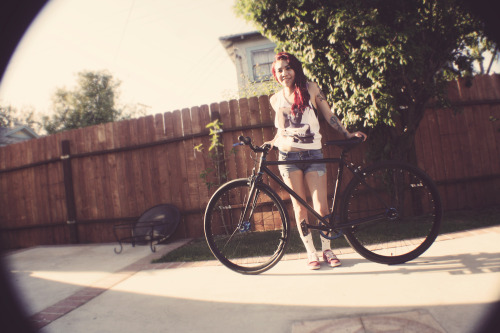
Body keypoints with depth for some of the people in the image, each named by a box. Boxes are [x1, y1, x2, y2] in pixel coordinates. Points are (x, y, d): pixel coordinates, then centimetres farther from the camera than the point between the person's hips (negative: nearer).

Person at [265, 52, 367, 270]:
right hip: (289, 156, 1)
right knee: (299, 207, 3)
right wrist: (273, 142, 2)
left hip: (313, 154, -1)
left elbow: (329, 115, 7)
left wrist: (348, 134, 2)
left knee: (321, 205, -4)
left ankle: (327, 250, 15)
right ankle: (311, 252, 15)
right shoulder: (276, 99, 10)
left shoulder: (310, 89, 5)